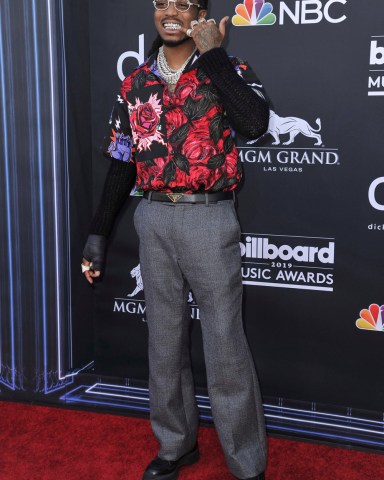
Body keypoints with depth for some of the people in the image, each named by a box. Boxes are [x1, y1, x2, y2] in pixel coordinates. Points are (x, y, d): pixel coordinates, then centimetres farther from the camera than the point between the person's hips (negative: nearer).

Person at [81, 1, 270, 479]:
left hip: (209, 218, -4)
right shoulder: (136, 83, 9)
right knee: (165, 338, 13)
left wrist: (212, 54, -17)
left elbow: (255, 124, -23)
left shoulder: (228, 71, -1)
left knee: (225, 343, 0)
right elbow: (121, 164, 11)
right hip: (153, 220, 4)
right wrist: (98, 235, 9)